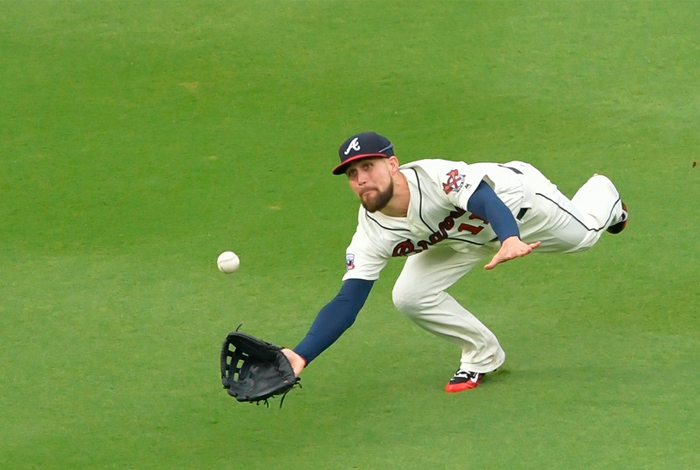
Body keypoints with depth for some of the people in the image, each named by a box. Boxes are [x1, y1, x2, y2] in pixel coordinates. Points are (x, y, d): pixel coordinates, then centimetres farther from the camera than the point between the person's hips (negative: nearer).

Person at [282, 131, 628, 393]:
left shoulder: (436, 177, -45)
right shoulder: (372, 236, -31)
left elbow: (487, 202, -61)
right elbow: (347, 302, -33)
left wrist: (509, 240, -83)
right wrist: (300, 355, -48)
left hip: (516, 194, -4)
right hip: (465, 235, 4)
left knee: (581, 234, 19)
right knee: (409, 297, -14)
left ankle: (603, 194, 57)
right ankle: (482, 355, 11)